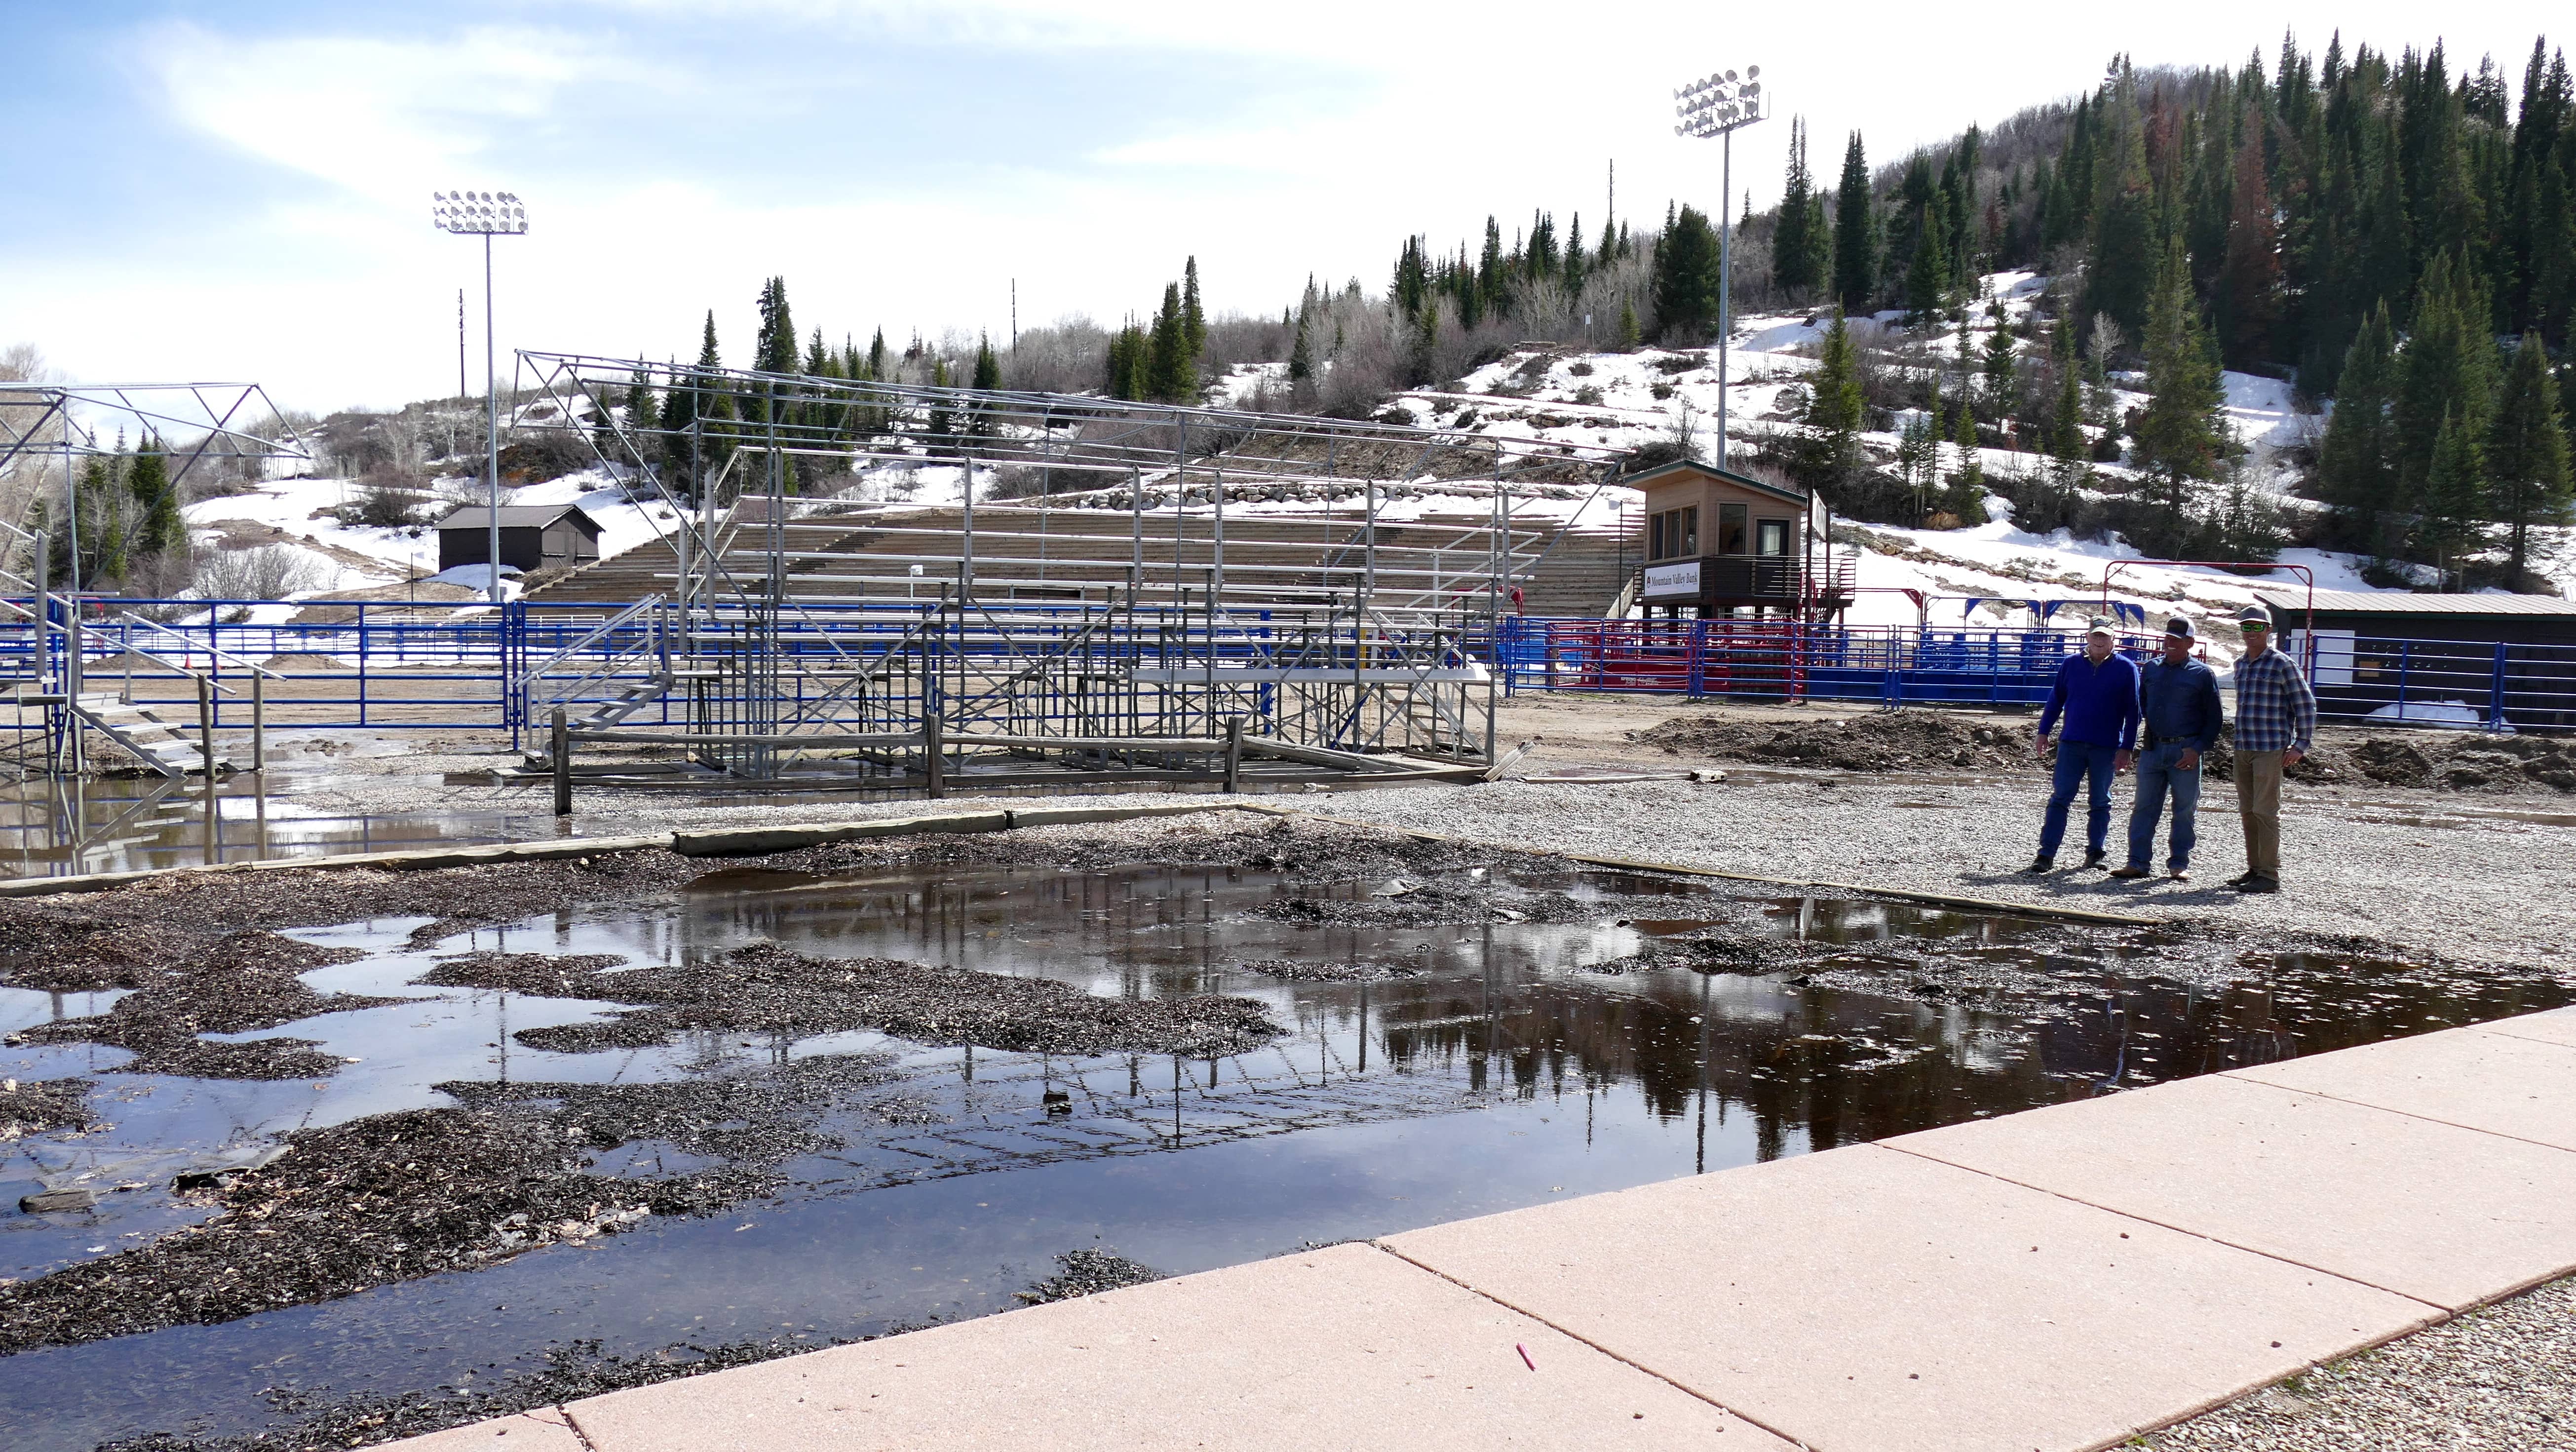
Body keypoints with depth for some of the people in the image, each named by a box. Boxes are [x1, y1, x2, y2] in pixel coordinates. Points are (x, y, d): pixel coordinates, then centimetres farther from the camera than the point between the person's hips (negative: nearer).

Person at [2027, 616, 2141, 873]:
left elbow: (2133, 712, 0)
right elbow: (2055, 699, 12)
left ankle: (2095, 852, 18)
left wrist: (2127, 748, -5)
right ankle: (2046, 854, -4)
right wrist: (2043, 732, 8)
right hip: (2071, 744, 1)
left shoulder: (2126, 668, -1)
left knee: (2100, 803, 9)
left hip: (2107, 747, -1)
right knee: (2060, 798, -3)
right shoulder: (2071, 664, 4)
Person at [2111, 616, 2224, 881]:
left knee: (2185, 810, 4)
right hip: (2152, 749, 3)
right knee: (2144, 807, 2)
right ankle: (2137, 862, 6)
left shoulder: (2203, 674, -1)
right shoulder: (2151, 669, 11)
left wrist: (2197, 749, -10)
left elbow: (2214, 718, 0)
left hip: (2186, 752, -3)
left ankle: (2179, 864, 12)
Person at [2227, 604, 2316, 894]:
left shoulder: (2282, 664, -7)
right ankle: (2254, 870, 17)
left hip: (2270, 750, -7)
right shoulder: (2241, 664, 14)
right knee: (2247, 812, 9)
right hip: (2243, 749, 7)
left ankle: (2269, 875, -4)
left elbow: (2306, 705, -5)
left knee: (2265, 811, -8)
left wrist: (2301, 745, -8)